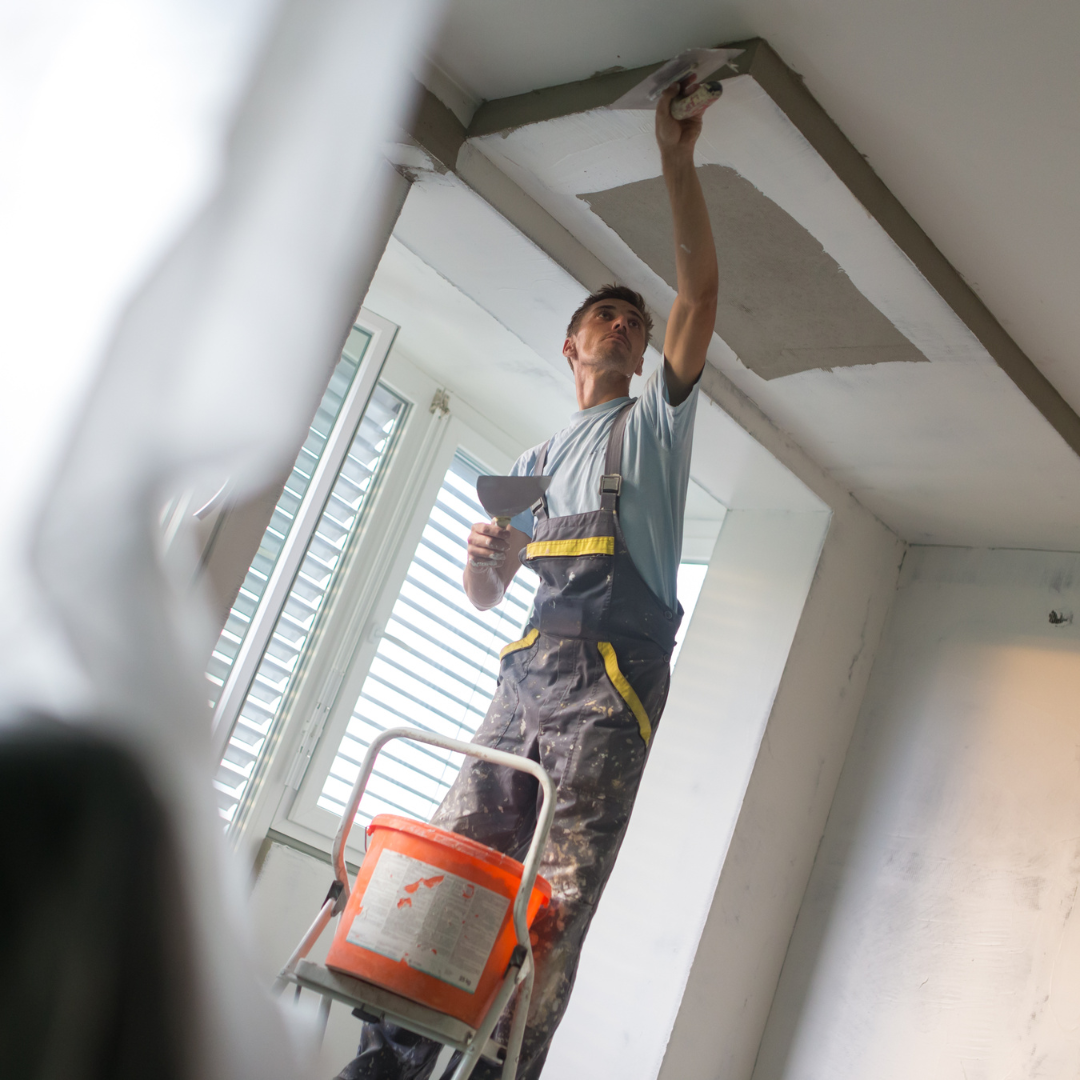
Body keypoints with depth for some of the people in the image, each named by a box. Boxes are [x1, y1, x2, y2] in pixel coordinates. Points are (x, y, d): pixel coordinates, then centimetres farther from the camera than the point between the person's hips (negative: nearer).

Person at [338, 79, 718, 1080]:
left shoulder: (655, 416, 19)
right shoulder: (534, 460, 29)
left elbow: (699, 291, 5)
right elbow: (484, 595, 25)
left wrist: (676, 159, 4)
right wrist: (482, 557, 1)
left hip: (612, 680, -4)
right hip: (525, 670, 4)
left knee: (553, 905, -13)